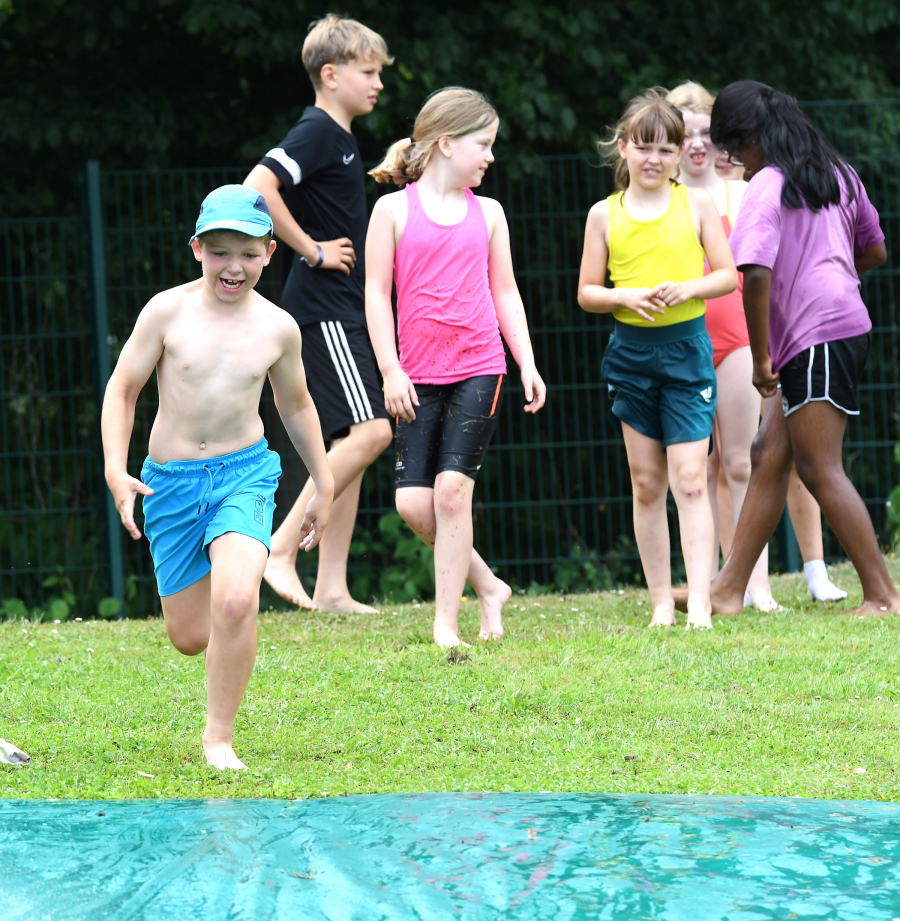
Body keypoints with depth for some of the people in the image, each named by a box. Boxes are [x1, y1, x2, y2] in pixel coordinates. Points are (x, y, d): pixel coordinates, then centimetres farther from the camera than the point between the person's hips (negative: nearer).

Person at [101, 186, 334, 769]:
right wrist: (115, 469, -10)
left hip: (245, 474, -1)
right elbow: (122, 390, 2)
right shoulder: (168, 312, -6)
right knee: (190, 636, 6)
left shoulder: (277, 328, 0)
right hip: (172, 480, 1)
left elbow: (296, 405, 17)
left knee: (234, 602, -26)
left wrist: (324, 485, 22)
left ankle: (220, 737, -10)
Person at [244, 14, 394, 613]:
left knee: (350, 442, 6)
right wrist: (312, 250, -18)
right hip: (322, 309, -10)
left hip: (343, 312, 10)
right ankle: (281, 547, -15)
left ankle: (332, 588, 5)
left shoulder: (341, 137, 17)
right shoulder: (317, 132, -12)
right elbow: (258, 187, -27)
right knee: (369, 431, -19)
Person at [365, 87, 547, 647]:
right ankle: (487, 586, 16)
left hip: (479, 369, 0)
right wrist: (391, 370, -5)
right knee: (414, 502, -6)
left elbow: (505, 293, 15)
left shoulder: (488, 213, 10)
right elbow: (377, 293, 2)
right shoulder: (395, 209, 3)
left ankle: (447, 622, -6)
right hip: (419, 377, 0)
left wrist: (528, 364, 6)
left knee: (453, 487, -12)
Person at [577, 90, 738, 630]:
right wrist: (625, 297, -14)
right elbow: (587, 293, 6)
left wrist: (687, 289, -15)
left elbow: (728, 275, 3)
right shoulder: (605, 215, 4)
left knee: (690, 478, -10)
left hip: (687, 347, -2)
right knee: (646, 484, 6)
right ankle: (661, 604, 13)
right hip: (631, 351, 2)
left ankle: (700, 604, -12)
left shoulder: (697, 205, 2)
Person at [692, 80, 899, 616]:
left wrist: (760, 357, -15)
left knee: (820, 469, -6)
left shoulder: (767, 187, -12)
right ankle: (729, 590, 14)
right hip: (847, 325, 9)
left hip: (814, 337, -9)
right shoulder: (837, 175, 14)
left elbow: (756, 274, -23)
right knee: (770, 455, 11)